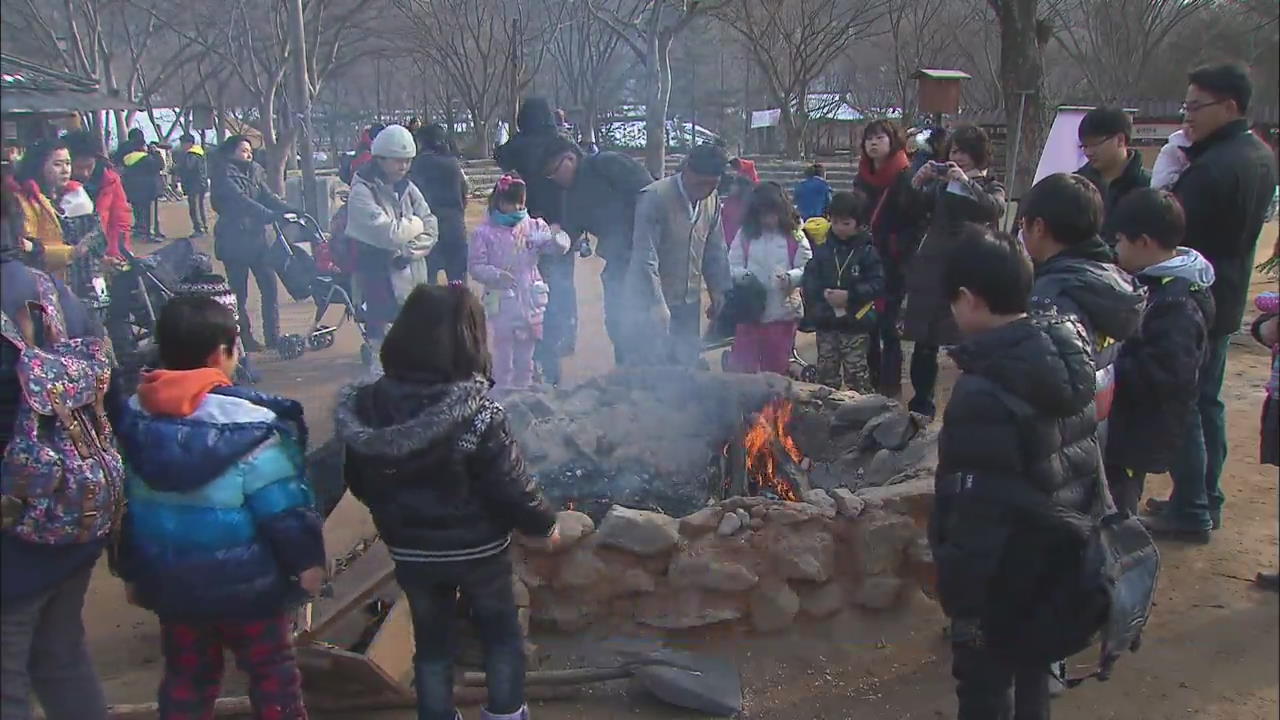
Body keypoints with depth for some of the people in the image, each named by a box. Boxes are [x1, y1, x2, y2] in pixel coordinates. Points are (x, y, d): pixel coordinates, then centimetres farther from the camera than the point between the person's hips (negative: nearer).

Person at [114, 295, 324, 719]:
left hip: (169, 581, 6)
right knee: (272, 671, 12)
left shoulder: (134, 417, 1)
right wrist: (307, 560, -5)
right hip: (246, 582, -6)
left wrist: (130, 570, 20)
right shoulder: (247, 425, -20)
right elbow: (282, 507, -19)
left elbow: (124, 503, 9)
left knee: (185, 676, 19)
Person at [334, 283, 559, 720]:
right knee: (501, 635, 20)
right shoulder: (477, 412, -26)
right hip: (477, 548, -3)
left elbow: (359, 483, 2)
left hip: (410, 552, 4)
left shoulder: (367, 407, -10)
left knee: (431, 642, 21)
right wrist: (543, 524, -1)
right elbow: (510, 485, -20)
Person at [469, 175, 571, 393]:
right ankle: (502, 387, 17)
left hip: (530, 299, 3)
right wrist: (497, 275, -25)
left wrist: (557, 237, -28)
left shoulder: (534, 227, 0)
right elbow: (476, 267, -7)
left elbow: (558, 248, -5)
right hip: (502, 300, -3)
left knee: (526, 346, 16)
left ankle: (524, 385, 31)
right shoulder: (485, 233, -7)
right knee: (503, 346, 5)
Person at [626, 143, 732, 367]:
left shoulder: (712, 200, 2)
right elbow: (645, 257, -22)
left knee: (686, 363, 12)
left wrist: (718, 288, 8)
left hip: (689, 301, 6)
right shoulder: (654, 198, -19)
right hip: (652, 299, -6)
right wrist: (656, 304, -26)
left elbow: (716, 248, 13)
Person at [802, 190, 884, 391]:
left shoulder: (867, 252, -5)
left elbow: (877, 284, -10)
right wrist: (823, 294, -16)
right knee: (826, 374, 12)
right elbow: (809, 281, 2)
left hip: (855, 324, -4)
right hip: (826, 323, 4)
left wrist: (850, 296, -20)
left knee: (857, 375, -1)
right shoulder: (822, 251, 4)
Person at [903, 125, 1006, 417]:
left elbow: (994, 209, -14)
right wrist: (917, 182, -14)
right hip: (933, 272, 2)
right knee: (924, 344, 3)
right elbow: (912, 209, 2)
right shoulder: (940, 184, 13)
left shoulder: (991, 187, 8)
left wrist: (966, 182, -22)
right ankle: (921, 404, 16)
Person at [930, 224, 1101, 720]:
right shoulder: (1067, 361, -1)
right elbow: (1087, 461, 8)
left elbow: (978, 509, -26)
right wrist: (1077, 533, 18)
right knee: (1030, 672, 25)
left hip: (1005, 578, -8)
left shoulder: (985, 394, -27)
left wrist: (959, 593, -17)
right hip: (1059, 561, 8)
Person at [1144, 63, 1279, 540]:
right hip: (1226, 299, 10)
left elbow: (1174, 231, -24)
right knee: (1207, 401, 18)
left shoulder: (1212, 167, -24)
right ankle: (1207, 500, 28)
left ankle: (1190, 511, 6)